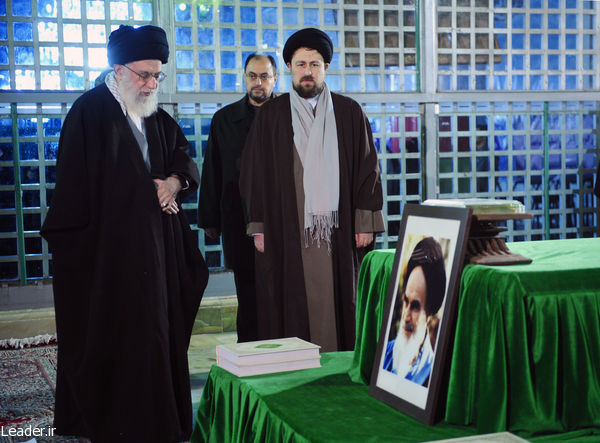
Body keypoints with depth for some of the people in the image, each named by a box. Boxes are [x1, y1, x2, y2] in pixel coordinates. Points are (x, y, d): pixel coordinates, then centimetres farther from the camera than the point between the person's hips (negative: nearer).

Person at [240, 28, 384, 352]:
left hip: (337, 230, 1)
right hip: (286, 231, 0)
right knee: (292, 312, 0)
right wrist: (258, 228, 0)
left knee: (337, 307, 2)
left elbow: (367, 169, 7)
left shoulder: (349, 113, 9)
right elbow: (253, 173, 6)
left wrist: (365, 222, -1)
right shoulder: (271, 115, 7)